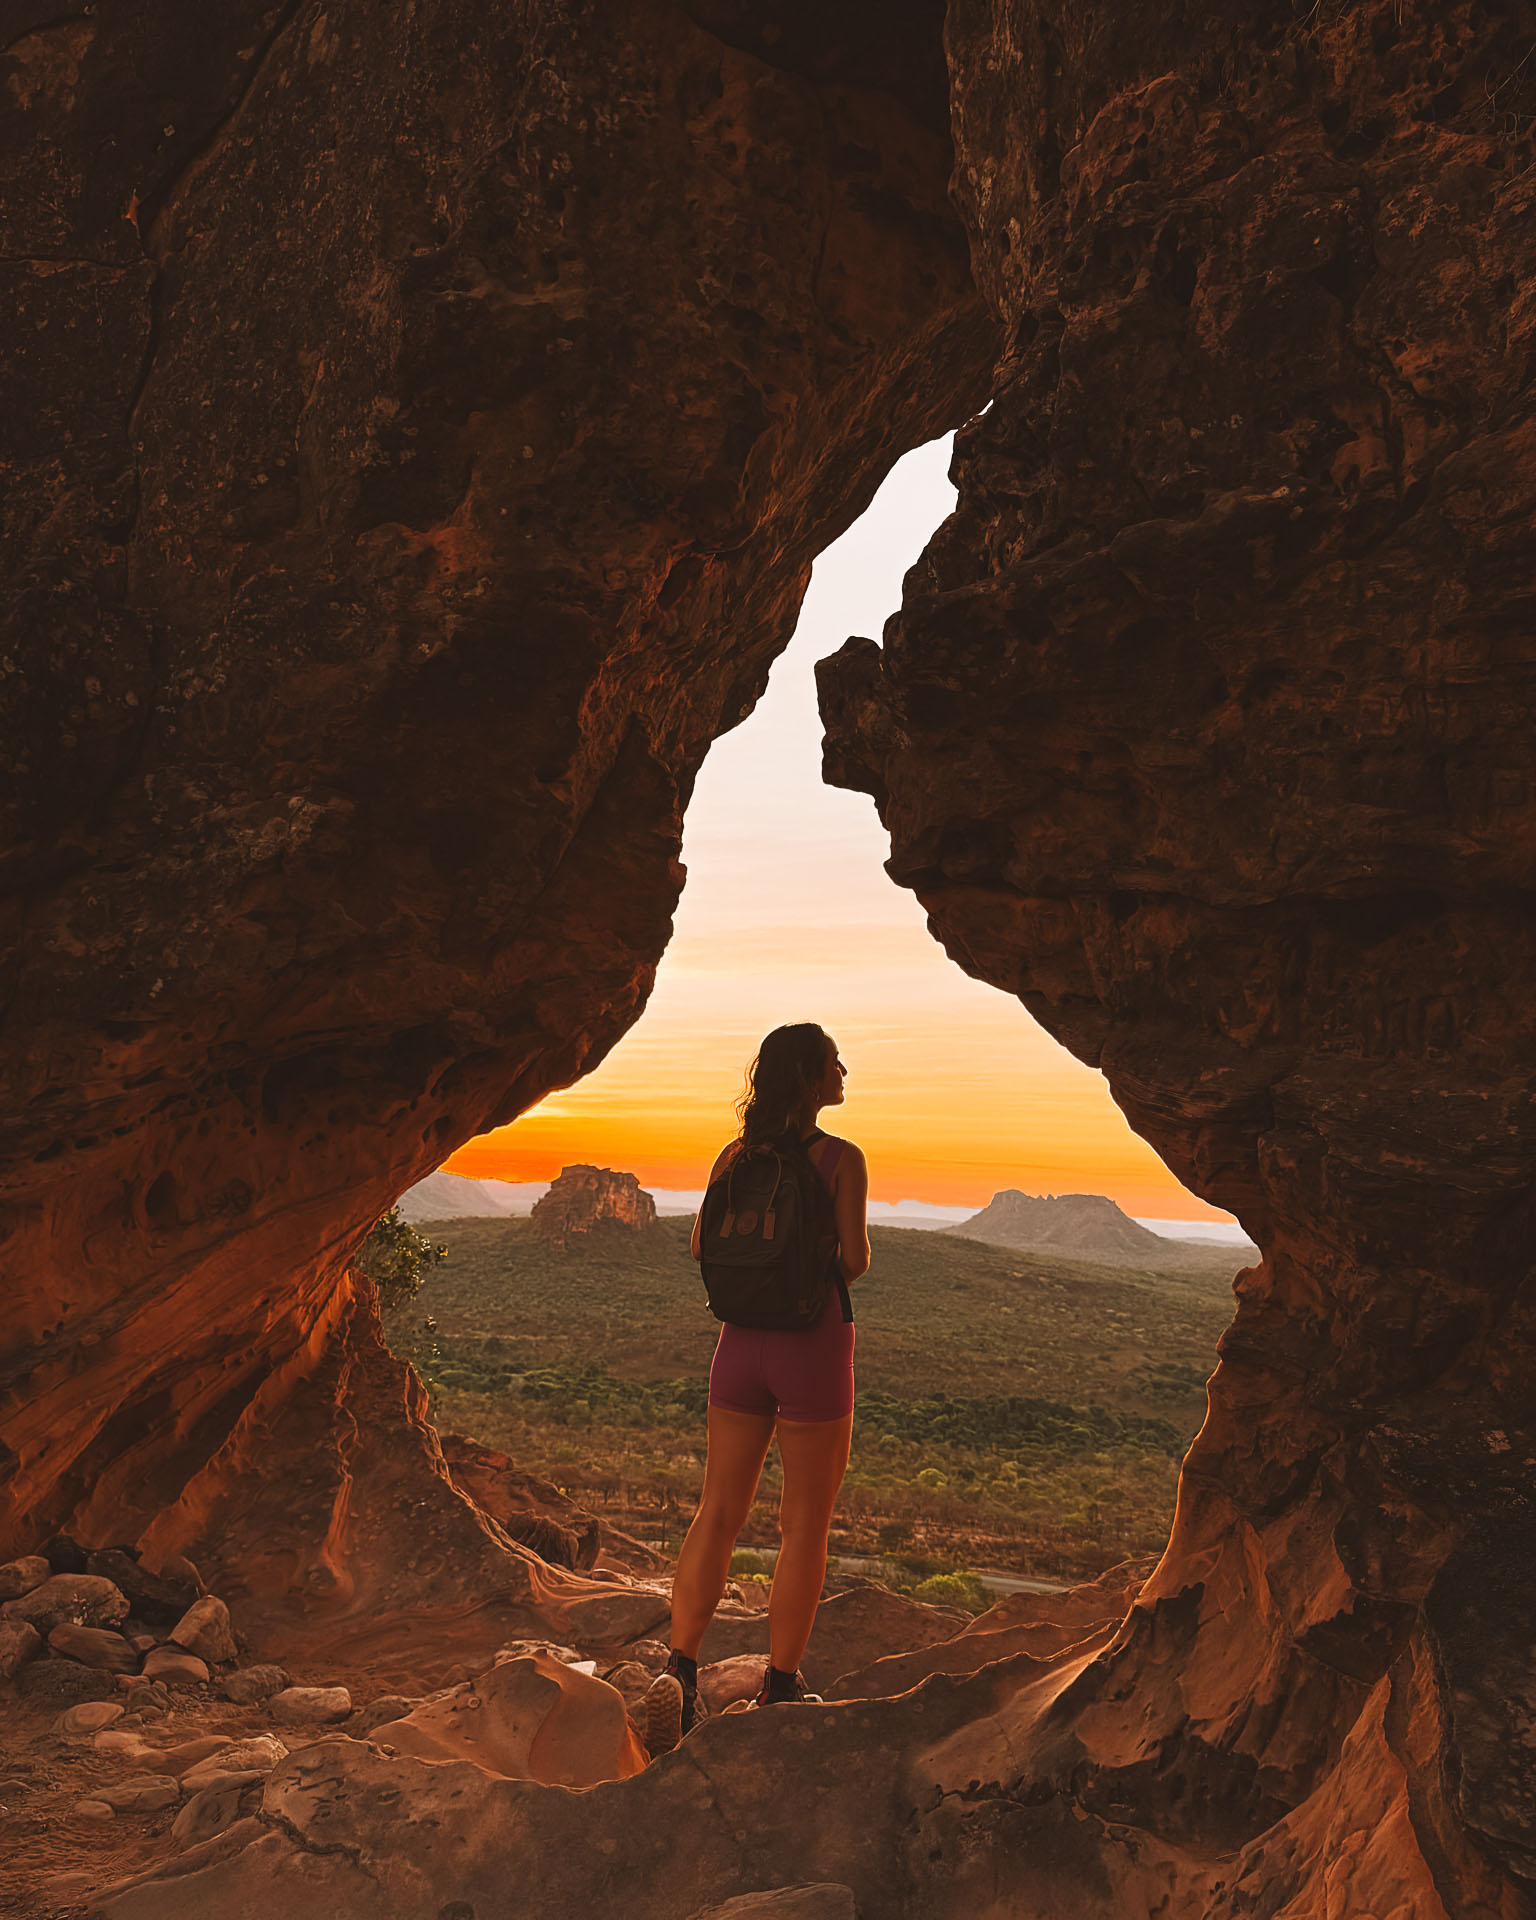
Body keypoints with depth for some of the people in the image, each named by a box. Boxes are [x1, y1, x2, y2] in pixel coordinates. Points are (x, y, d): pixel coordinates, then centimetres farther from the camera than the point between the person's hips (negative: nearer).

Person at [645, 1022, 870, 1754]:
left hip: (741, 1339, 4)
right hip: (815, 1343, -4)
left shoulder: (734, 1156, 3)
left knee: (717, 1514, 12)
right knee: (804, 1525, 8)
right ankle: (780, 1687, 16)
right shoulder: (842, 1158, -10)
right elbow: (855, 1260, -14)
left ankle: (679, 1672, 9)